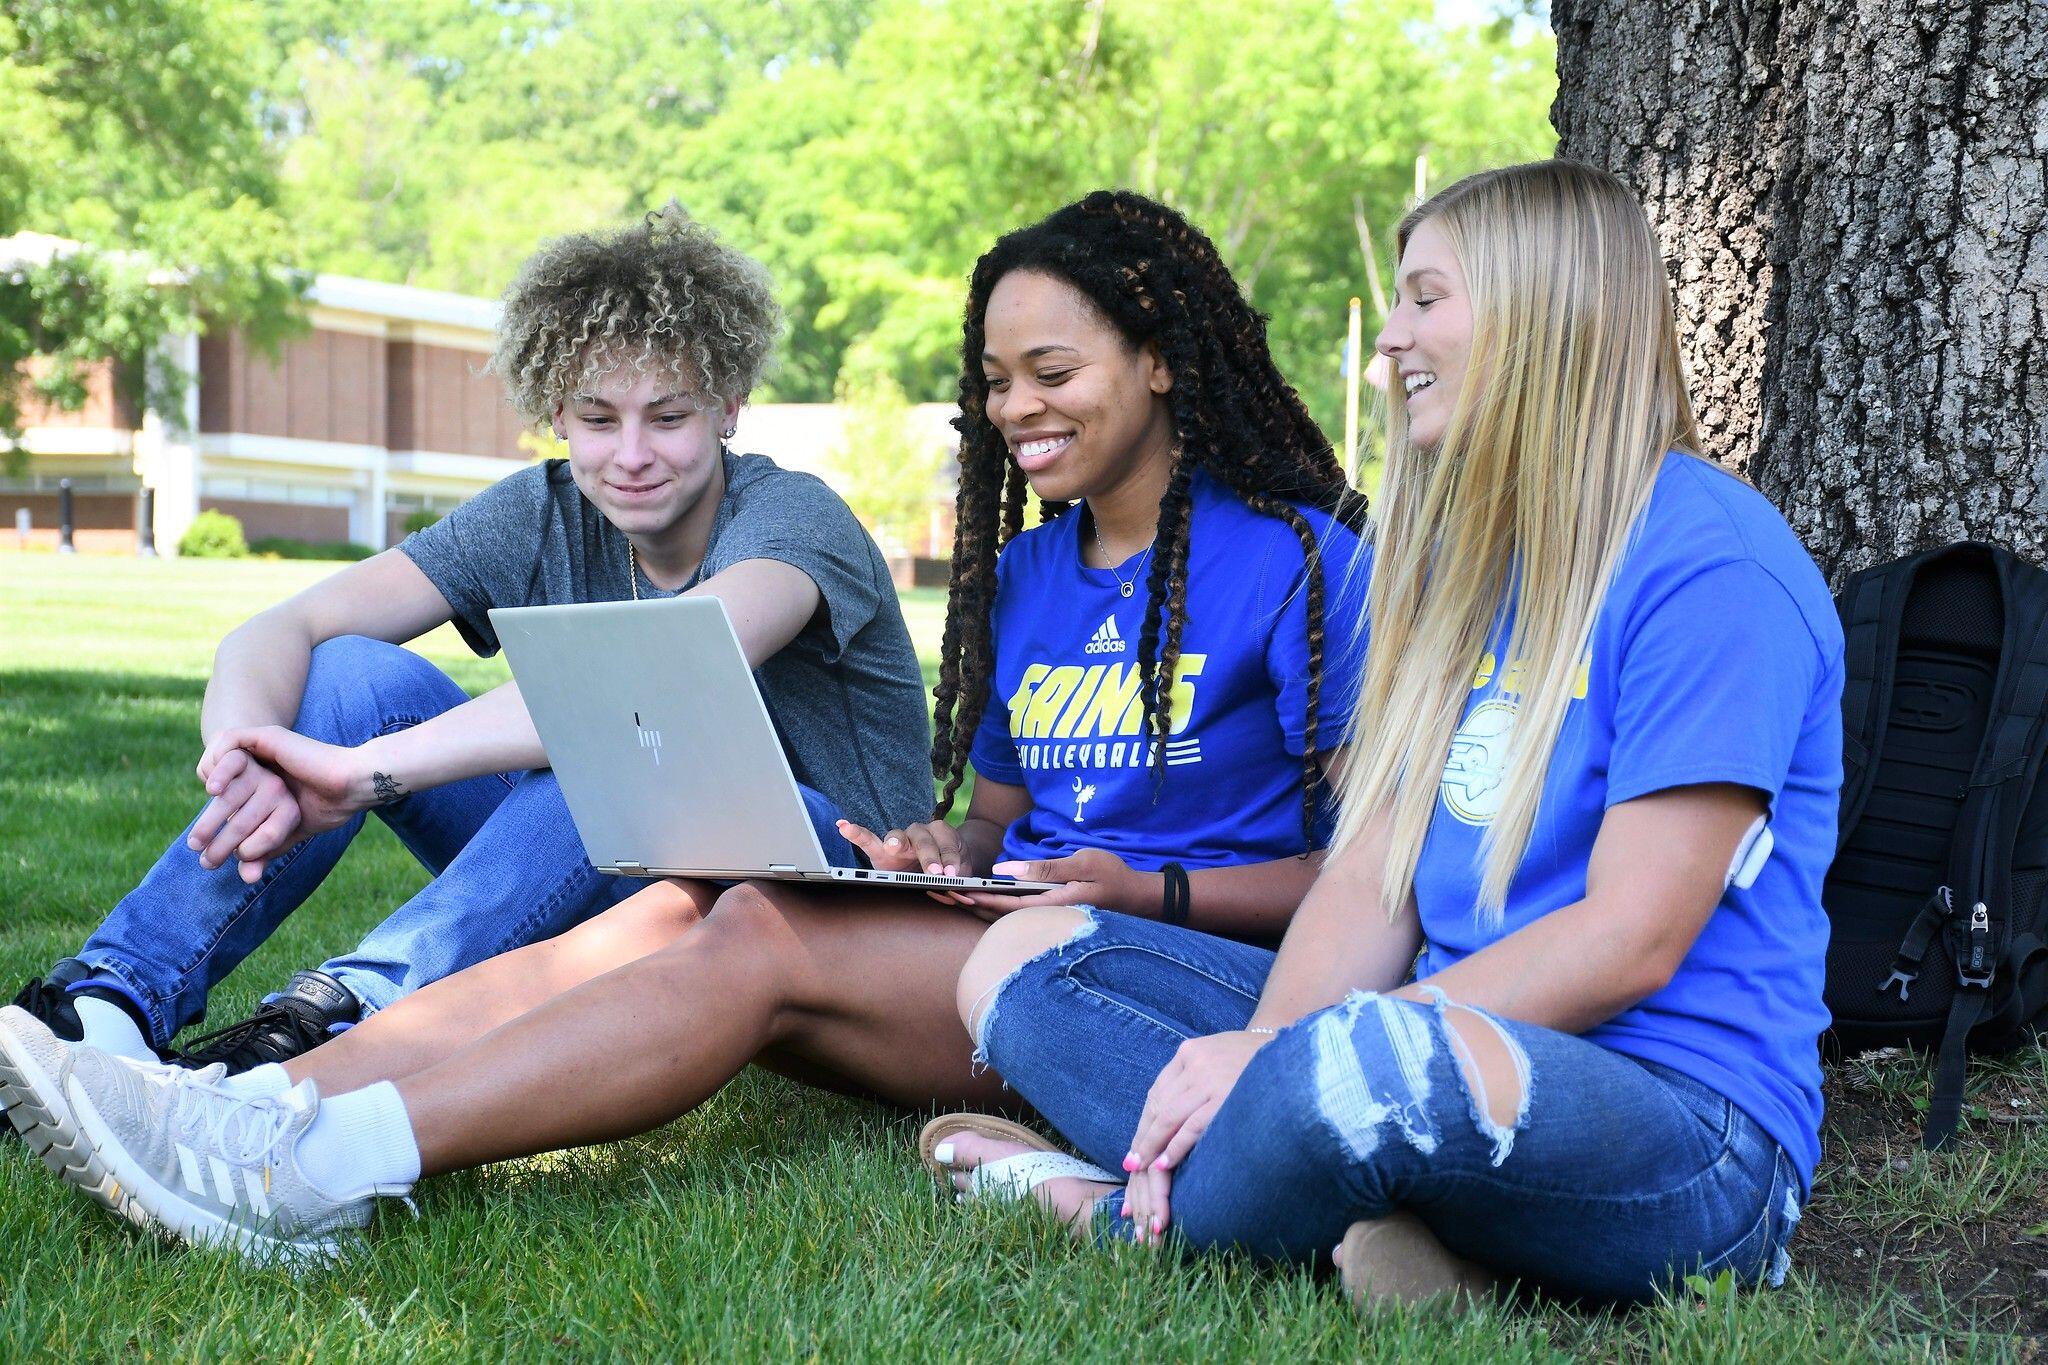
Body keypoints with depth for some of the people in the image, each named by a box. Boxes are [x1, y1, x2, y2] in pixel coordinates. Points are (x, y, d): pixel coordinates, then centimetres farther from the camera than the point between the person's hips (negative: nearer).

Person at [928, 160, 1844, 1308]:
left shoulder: (1711, 561, -12)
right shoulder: (1464, 561, 16)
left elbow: (1631, 941, -18)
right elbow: (1374, 875, 7)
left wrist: (1281, 1057, -21)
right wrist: (1260, 1052, -13)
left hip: (1694, 1153, -8)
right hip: (1460, 1046, 9)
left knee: (1375, 1056, -41)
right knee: (1026, 957, 3)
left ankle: (1128, 1220, -8)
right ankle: (1373, 1219, -17)